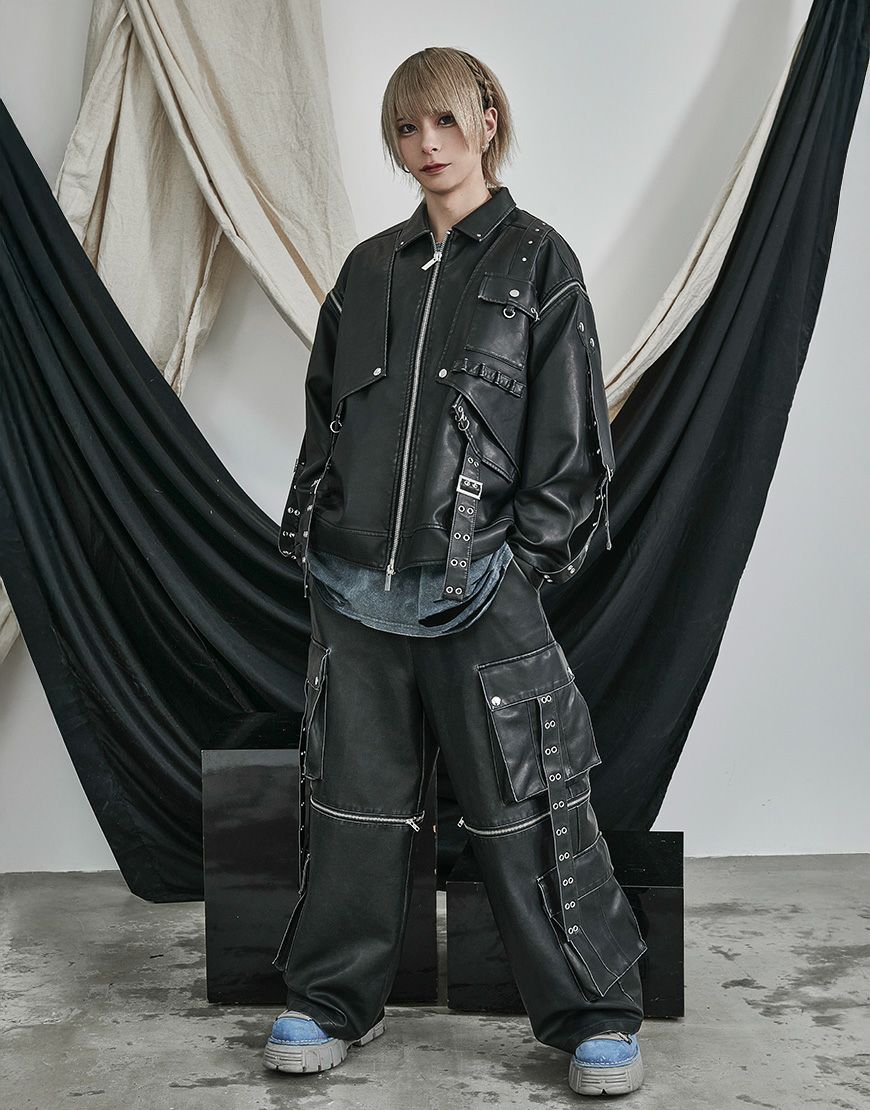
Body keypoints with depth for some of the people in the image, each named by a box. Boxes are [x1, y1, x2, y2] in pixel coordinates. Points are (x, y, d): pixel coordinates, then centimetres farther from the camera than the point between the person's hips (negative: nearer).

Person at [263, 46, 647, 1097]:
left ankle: (596, 1015, 15)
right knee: (352, 795, 11)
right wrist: (307, 531, 8)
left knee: (525, 807, 0)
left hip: (480, 588, -4)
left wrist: (524, 554, -8)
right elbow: (324, 411, 17)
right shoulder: (368, 269, 14)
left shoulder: (537, 260, 1)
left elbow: (571, 430, -2)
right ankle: (331, 1001, 26)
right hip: (355, 586, 4)